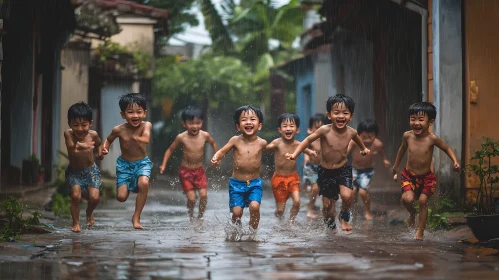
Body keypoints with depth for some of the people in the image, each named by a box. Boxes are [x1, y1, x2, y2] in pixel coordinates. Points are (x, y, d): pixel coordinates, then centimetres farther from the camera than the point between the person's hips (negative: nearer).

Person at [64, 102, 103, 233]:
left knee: (94, 197, -11)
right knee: (75, 196, -18)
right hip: (74, 171, -1)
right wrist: (78, 147, -50)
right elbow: (72, 151, -37)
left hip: (91, 170, 1)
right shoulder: (68, 134, -20)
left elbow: (99, 145, 10)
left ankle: (89, 212, 25)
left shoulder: (93, 135, -14)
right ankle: (76, 223, 5)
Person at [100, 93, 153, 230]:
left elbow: (146, 138, -37)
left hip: (142, 163, -1)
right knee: (121, 197, -6)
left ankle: (136, 217, -16)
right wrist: (104, 147, -14)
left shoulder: (146, 125, -17)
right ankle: (126, 187, 36)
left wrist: (136, 138, -55)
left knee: (144, 183, -33)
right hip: (124, 164, 1)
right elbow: (108, 139, 6)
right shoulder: (119, 130, -13)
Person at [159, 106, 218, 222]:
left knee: (203, 195, -10)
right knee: (191, 198, -8)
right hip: (185, 171, -2)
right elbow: (170, 149, -1)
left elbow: (213, 143, 13)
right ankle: (191, 216, 21)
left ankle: (200, 216, 14)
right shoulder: (181, 137, -15)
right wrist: (163, 164, -7)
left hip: (199, 170, 2)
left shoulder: (204, 135, -10)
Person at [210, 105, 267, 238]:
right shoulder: (236, 141, -7)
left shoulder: (261, 143, -5)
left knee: (254, 206, -21)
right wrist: (216, 157, -16)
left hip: (255, 183, 0)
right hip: (236, 183, 0)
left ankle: (253, 232, 0)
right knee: (237, 211, -6)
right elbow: (222, 151, 3)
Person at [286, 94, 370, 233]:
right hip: (326, 172, -1)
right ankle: (331, 226, 37)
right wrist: (295, 154, -16)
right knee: (327, 204, 6)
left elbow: (356, 138, 14)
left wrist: (363, 148, 34)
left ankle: (345, 218, 10)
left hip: (343, 170, 1)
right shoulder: (325, 130, -22)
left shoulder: (351, 132, -12)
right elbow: (308, 140, -8)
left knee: (346, 196, -21)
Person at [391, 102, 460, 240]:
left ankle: (420, 231, 11)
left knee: (423, 201, -8)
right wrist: (395, 166, 23)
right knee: (407, 199, -19)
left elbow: (447, 149, -2)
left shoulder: (432, 139, -18)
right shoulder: (407, 136, -11)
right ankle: (412, 212, 18)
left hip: (426, 177, -1)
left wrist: (455, 162, -19)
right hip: (409, 175, 1)